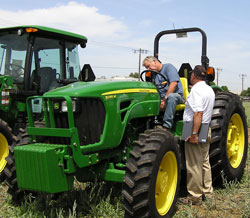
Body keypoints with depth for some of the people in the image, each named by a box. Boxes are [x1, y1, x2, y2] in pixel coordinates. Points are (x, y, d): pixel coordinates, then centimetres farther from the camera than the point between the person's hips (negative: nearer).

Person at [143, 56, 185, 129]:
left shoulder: (168, 67, 0)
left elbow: (174, 83, -15)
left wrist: (165, 98, -19)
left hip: (176, 95, -6)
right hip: (162, 98, 6)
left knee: (171, 96, -40)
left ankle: (166, 127, -40)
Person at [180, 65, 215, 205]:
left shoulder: (196, 90, -15)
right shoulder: (210, 90, 13)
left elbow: (198, 113, -25)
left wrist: (194, 133, -25)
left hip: (195, 130, -9)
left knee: (194, 165, -1)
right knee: (204, 163, 17)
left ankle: (195, 198, 7)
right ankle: (207, 192, 26)